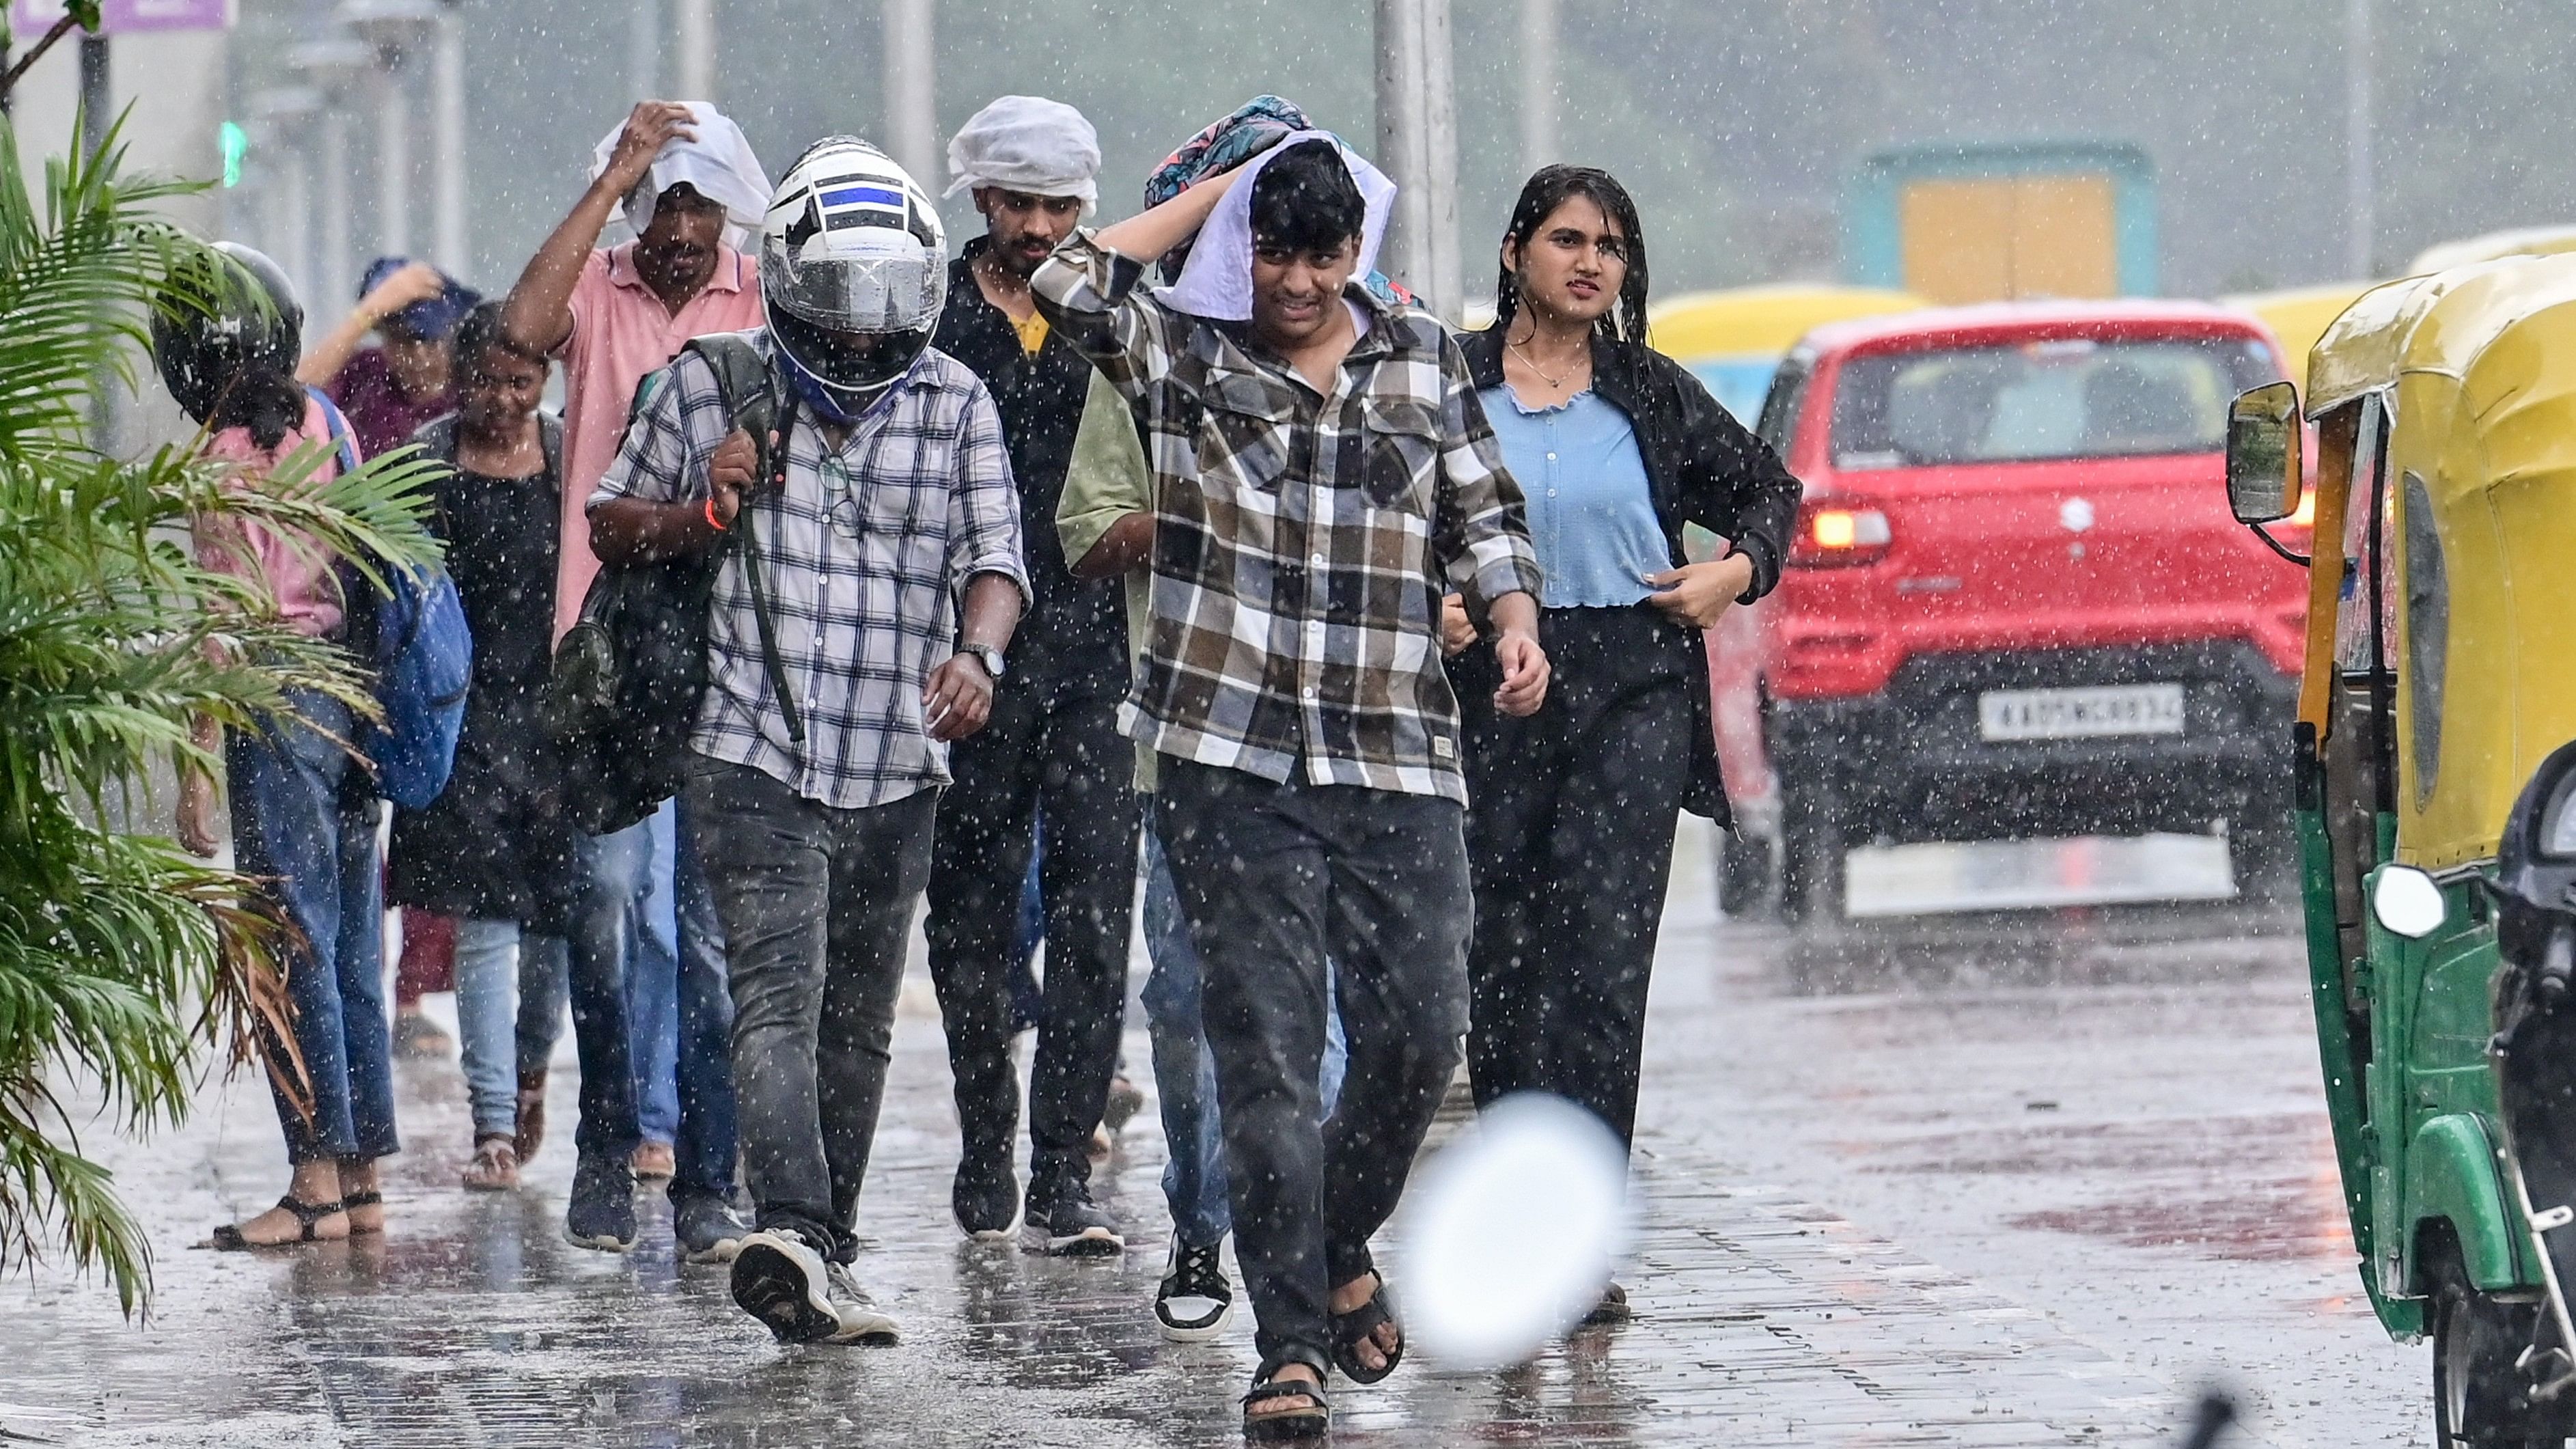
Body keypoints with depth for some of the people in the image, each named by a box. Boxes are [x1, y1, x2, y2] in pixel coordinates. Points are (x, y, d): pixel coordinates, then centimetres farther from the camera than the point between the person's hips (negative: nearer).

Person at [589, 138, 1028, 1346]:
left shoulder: (954, 403, 5)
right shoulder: (712, 386, 1)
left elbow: (994, 555, 0)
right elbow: (610, 522, 11)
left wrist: (976, 654, -21)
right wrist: (700, 512, -11)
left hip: (897, 770, 4)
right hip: (755, 757, -4)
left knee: (858, 1021, 12)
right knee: (781, 997, -20)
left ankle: (822, 1256, 23)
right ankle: (793, 1235, -36)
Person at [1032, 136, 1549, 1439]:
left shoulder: (1424, 362, 14)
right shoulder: (1185, 355, 5)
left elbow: (1481, 515, 18)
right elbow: (1070, 286, -9)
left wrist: (1514, 623, -1)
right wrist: (1211, 194, 0)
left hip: (1398, 764, 3)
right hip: (1232, 761, -3)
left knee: (1418, 1033, 0)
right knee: (1268, 1051, -7)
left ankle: (1342, 1246, 28)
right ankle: (1292, 1343, -7)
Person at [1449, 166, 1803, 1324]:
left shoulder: (1654, 397, 9)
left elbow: (1768, 487, 23)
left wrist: (1739, 570, 5)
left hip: (1633, 697, 0)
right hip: (1493, 693, 0)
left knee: (1603, 959, -11)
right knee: (1501, 962, 2)